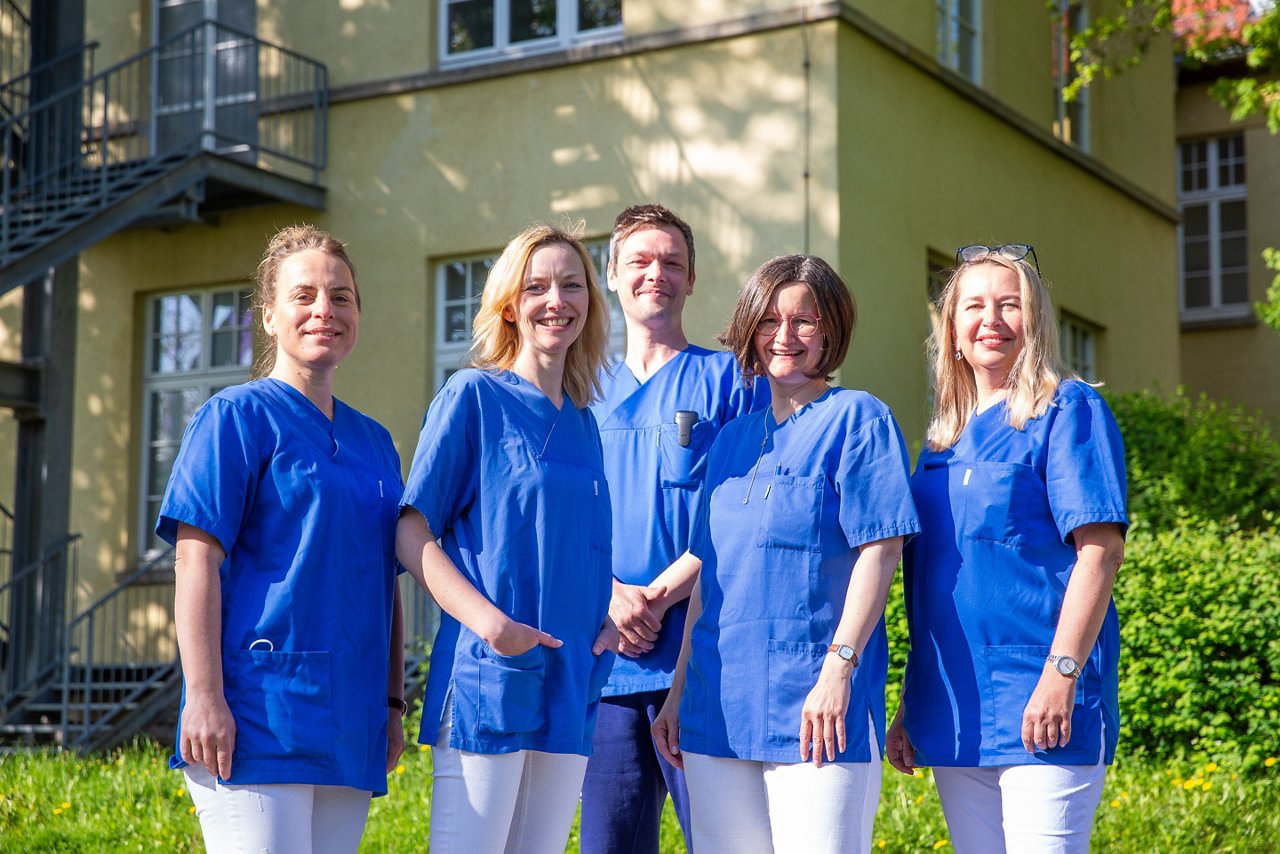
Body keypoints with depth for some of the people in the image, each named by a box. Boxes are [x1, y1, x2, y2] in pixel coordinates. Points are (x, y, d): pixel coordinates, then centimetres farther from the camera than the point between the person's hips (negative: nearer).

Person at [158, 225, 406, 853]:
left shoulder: (374, 442, 18)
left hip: (349, 727, 6)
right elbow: (196, 560, -8)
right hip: (258, 720, -6)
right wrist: (203, 696, -16)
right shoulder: (237, 416, -1)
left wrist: (393, 705, 17)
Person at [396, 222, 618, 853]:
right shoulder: (472, 397, -2)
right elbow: (412, 534, -7)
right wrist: (486, 619, -21)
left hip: (571, 686, 6)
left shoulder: (584, 422, 16)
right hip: (487, 679, -6)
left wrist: (610, 615, 3)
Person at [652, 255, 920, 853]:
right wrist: (678, 691, 15)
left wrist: (838, 669, -17)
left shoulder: (856, 418, 0)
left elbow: (880, 550, -8)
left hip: (815, 703, -6)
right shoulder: (732, 439, 18)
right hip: (719, 708, 6)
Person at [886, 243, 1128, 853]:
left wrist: (1061, 674, -20)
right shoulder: (943, 437, 17)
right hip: (955, 716, 7)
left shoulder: (1066, 410, -2)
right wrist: (910, 707, 17)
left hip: (1039, 710, -7)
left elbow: (1101, 549, -12)